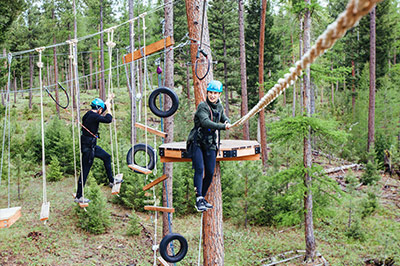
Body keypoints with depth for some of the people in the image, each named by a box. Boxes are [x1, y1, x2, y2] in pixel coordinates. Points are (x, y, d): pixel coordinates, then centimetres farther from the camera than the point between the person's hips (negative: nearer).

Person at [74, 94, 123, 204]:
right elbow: (108, 120, -25)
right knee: (85, 171, -3)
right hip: (88, 147, -10)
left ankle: (111, 181, 36)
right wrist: (109, 108, -10)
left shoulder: (90, 114, 8)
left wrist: (109, 99, 33)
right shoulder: (93, 116, -21)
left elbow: (102, 109, 26)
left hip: (92, 145, 10)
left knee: (107, 157, 23)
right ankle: (78, 197, 4)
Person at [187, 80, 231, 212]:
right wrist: (223, 126, -32)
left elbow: (224, 118, 30)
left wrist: (227, 122, 6)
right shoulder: (202, 106, -10)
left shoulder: (219, 106, 11)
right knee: (199, 169, -17)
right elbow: (205, 122, -26)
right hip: (197, 142, -5)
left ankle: (203, 198, 16)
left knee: (210, 172, 1)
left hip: (210, 144, 5)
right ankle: (199, 199, -17)